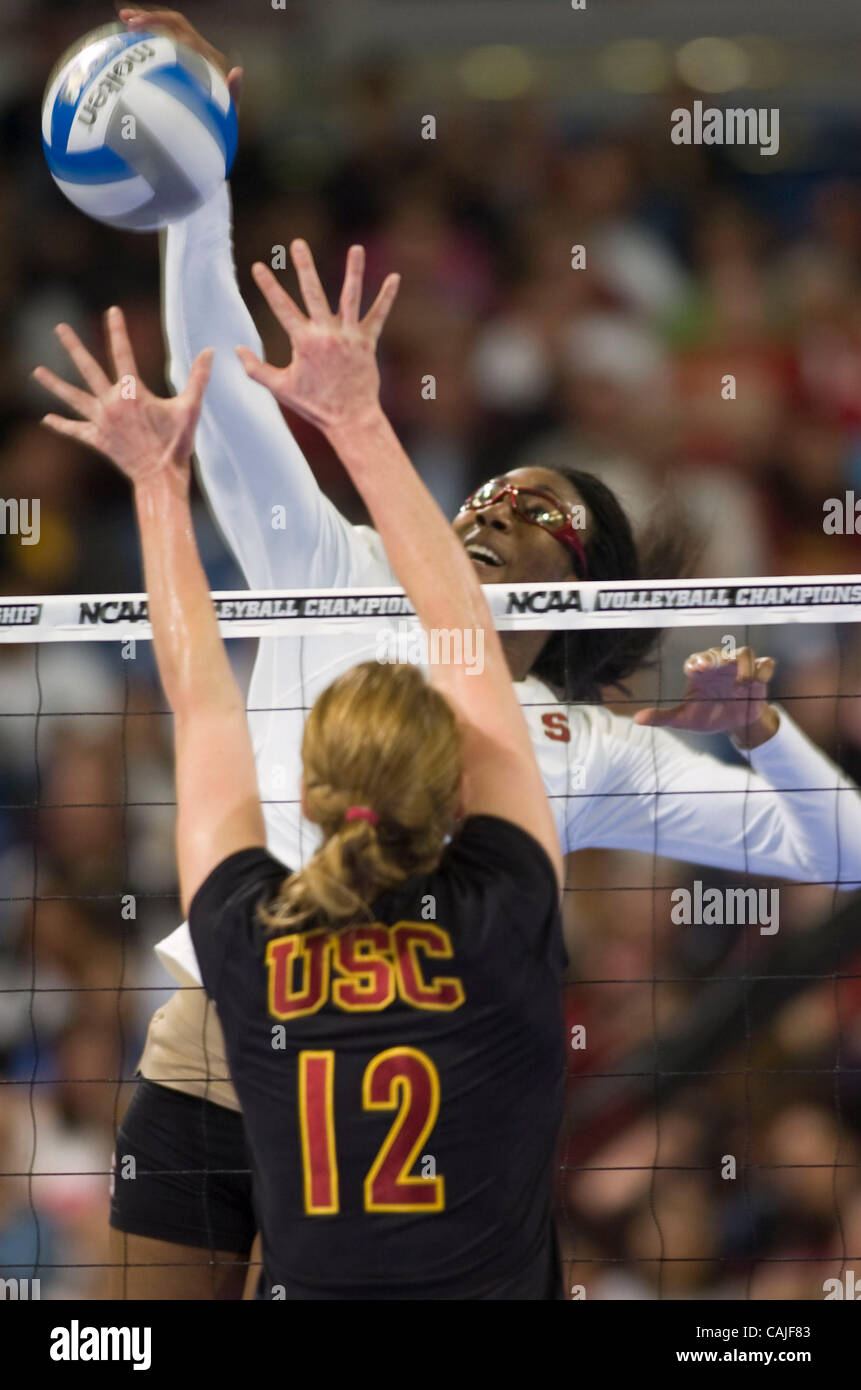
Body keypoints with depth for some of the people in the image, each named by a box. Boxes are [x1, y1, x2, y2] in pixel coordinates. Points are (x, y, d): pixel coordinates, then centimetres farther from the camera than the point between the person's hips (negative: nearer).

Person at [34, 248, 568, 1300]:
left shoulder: (248, 944, -7)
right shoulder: (500, 923, -11)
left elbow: (198, 701, 7)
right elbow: (468, 641, -5)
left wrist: (159, 481, 15)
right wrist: (359, 423, 0)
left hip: (308, 1291, 1)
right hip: (493, 1285, -1)